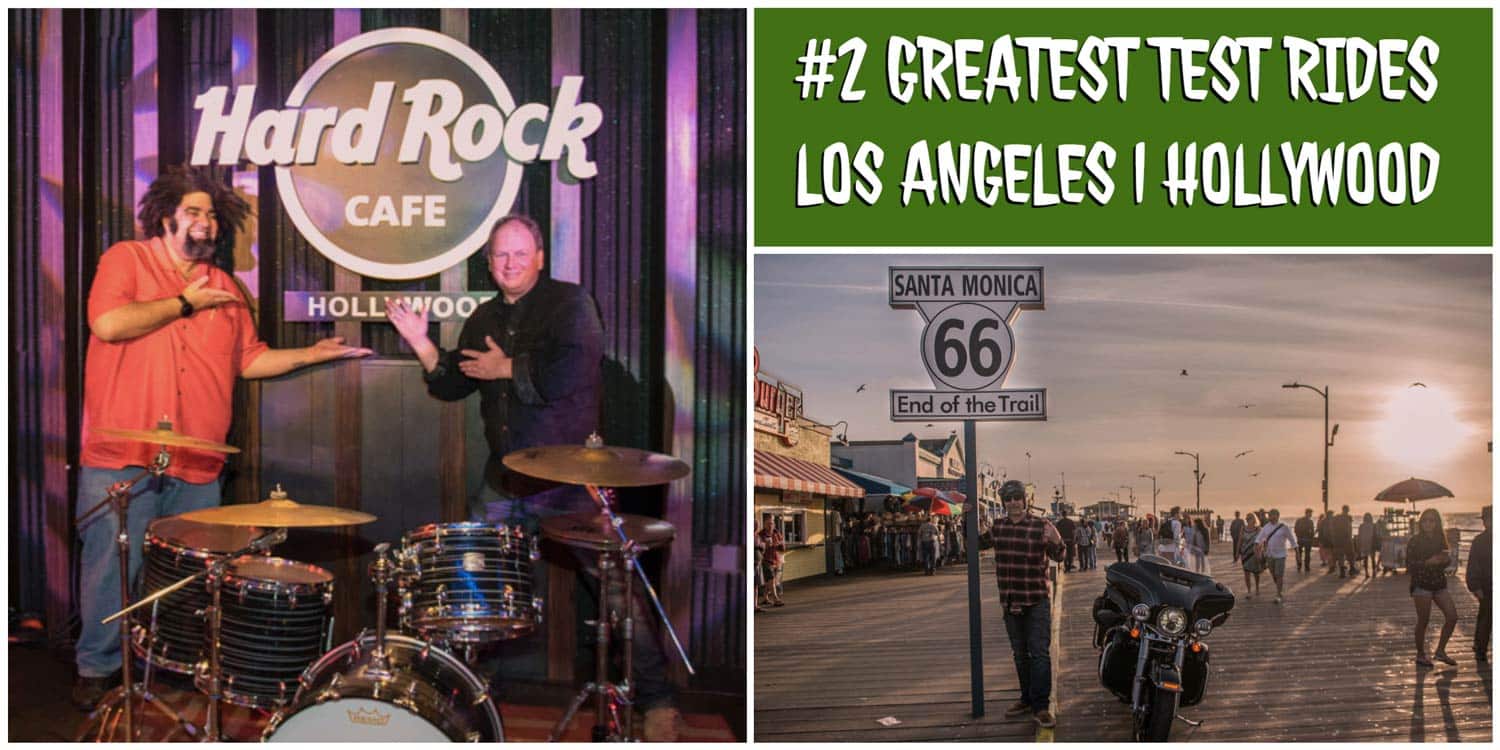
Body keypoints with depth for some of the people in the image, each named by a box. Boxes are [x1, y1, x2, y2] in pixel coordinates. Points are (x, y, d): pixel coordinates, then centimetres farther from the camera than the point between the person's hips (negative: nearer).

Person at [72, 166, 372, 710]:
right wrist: (184, 303, -7)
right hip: (120, 456, -4)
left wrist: (311, 354, 9)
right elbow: (107, 323, -15)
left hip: (196, 463, 4)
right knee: (111, 567, 0)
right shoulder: (127, 259, 2)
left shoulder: (224, 288, 17)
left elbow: (249, 359, 21)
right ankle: (97, 668, 15)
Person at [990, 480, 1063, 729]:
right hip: (1009, 601, 5)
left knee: (1040, 653, -9)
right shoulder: (997, 526, 6)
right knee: (1020, 655, 15)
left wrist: (1057, 543, -28)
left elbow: (1057, 557, -7)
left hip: (1036, 600, -5)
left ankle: (1040, 707, -8)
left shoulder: (1041, 526, -6)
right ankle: (1027, 699, 26)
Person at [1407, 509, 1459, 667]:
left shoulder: (1440, 539, 9)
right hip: (1421, 584, -6)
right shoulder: (1415, 541, -8)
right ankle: (1420, 655, 13)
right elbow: (1409, 564, -12)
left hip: (1440, 583, 6)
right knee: (1423, 621, -1)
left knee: (1452, 616, -1)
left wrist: (1447, 559, -6)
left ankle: (1440, 651, 13)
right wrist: (1428, 562, -23)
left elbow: (1444, 561, 17)